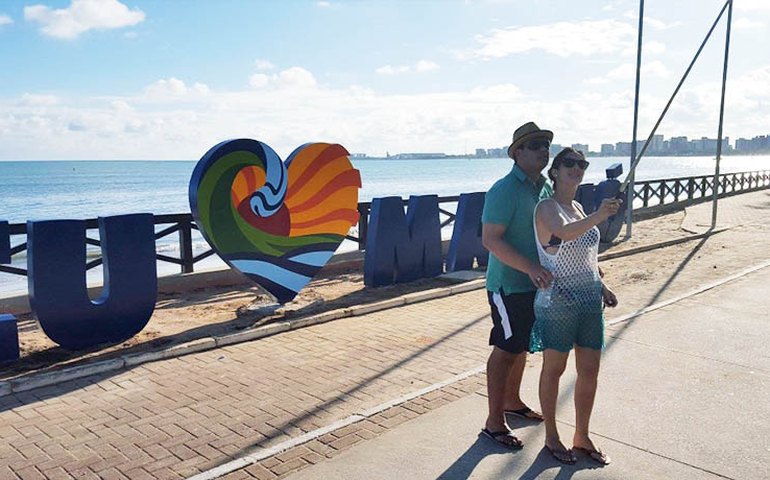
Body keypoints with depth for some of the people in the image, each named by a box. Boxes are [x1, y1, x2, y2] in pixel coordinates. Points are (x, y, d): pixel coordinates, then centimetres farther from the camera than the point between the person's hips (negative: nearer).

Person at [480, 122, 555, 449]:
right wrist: (530, 268, -31)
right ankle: (494, 422, 11)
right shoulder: (505, 190, -19)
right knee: (506, 350, -1)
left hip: (535, 283, 8)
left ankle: (512, 401, 39)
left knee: (521, 346, 20)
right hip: (509, 285, -8)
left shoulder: (546, 187, 8)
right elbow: (490, 239, -24)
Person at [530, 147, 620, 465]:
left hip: (589, 301, 7)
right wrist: (598, 216, -46)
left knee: (590, 370, 11)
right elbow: (563, 233, -33)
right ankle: (551, 437, 23)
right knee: (554, 369, 7)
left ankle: (582, 437, 28)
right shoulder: (547, 207, -10)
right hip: (558, 302, -7)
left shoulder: (578, 208, 13)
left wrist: (601, 286, 15)